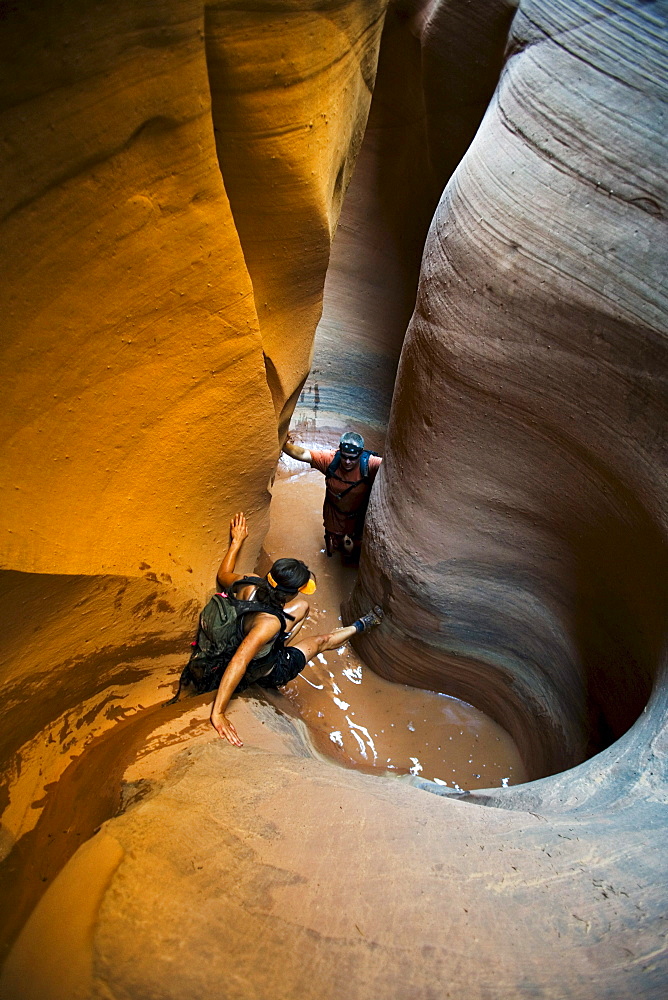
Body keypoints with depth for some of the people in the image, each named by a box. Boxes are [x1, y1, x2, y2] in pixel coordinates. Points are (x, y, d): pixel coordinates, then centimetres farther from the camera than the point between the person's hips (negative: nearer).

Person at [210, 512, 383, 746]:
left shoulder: (247, 585, -26)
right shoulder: (269, 622, -45)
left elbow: (223, 575, -4)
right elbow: (237, 664, -51)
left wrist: (237, 541, 4)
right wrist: (218, 713, -51)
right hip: (267, 673, -6)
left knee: (302, 606, 9)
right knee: (321, 641, 14)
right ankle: (360, 626, 42)